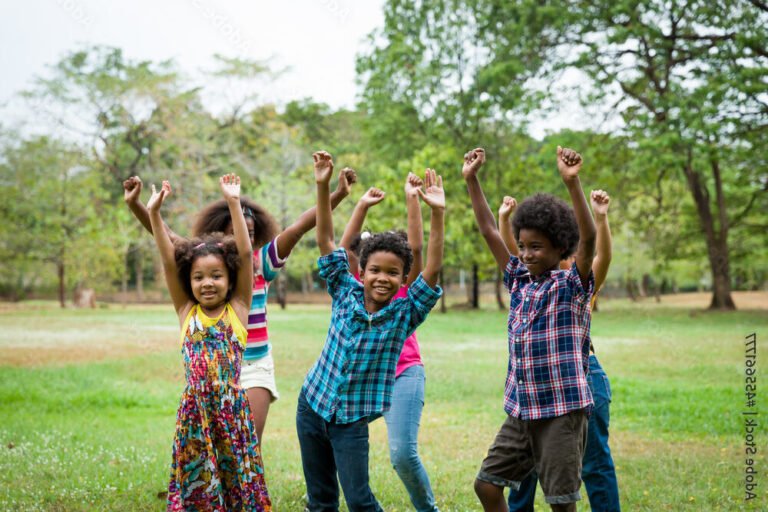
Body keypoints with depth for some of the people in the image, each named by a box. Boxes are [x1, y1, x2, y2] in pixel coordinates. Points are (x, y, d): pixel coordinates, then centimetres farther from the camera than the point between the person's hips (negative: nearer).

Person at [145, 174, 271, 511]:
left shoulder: (238, 308, 0)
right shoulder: (186, 312, 5)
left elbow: (245, 255, -6)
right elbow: (168, 262, -1)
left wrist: (234, 203, -11)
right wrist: (153, 213, -7)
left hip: (233, 410, -1)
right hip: (194, 413, 1)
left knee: (238, 480, 7)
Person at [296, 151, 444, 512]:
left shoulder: (405, 315, -9)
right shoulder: (345, 294, -4)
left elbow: (432, 270, -21)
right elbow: (325, 241, -6)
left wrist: (437, 214, -31)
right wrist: (323, 187, -15)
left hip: (352, 421, -2)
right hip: (312, 408, 3)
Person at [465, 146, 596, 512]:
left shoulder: (571, 286, -7)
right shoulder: (519, 281, 9)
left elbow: (588, 238, -24)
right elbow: (489, 231, 10)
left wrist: (572, 183, -36)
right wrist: (471, 180, 5)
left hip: (562, 411, -6)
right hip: (520, 412, 6)